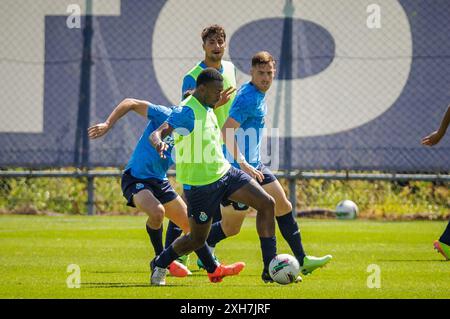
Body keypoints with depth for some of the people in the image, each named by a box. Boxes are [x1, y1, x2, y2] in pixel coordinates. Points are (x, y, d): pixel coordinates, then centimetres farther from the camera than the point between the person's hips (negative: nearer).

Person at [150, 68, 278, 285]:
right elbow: (156, 133, -32)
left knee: (267, 204, -5)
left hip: (223, 172, 8)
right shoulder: (187, 111, -21)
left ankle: (270, 266, -2)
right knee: (197, 239, 4)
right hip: (200, 185, -8)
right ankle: (160, 264, 32)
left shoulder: (206, 108, 8)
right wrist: (159, 142, -53)